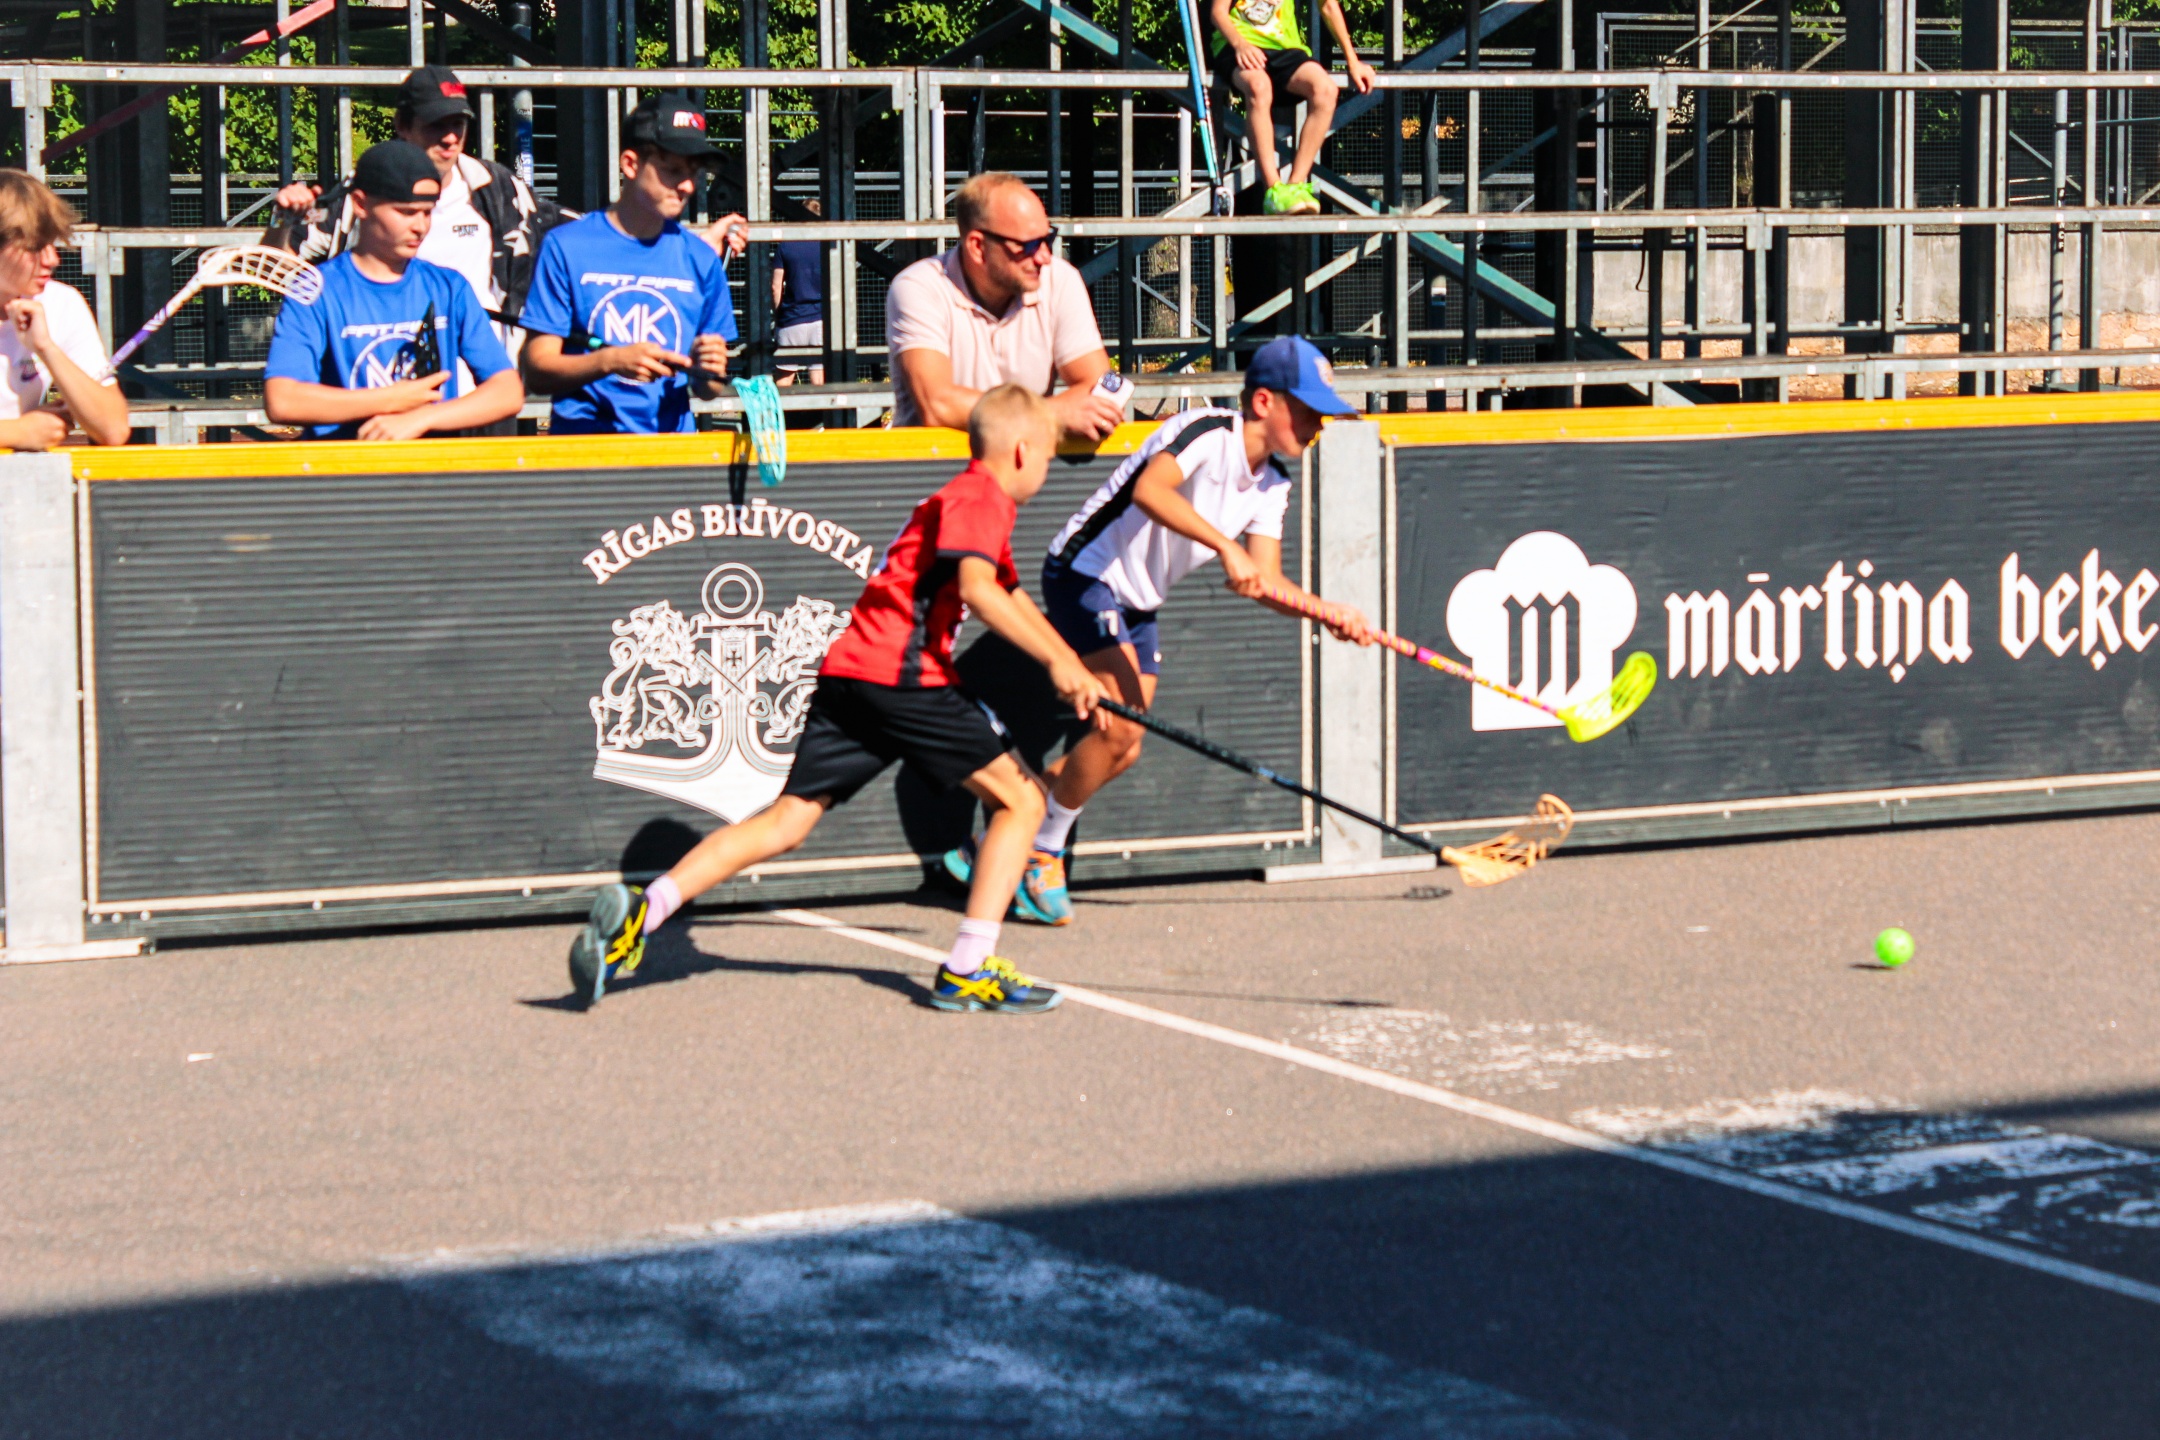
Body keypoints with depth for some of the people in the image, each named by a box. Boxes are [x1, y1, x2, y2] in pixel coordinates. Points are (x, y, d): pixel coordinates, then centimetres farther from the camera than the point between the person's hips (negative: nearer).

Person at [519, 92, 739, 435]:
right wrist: (611, 361, -16)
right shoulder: (565, 247, 4)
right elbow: (537, 370, 0)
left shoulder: (701, 260, 13)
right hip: (583, 445, -2)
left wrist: (710, 372, -5)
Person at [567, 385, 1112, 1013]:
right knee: (1021, 799, 2)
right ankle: (969, 970, -4)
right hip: (904, 678, -9)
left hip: (848, 676, 9)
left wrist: (1076, 673, 36)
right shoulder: (980, 496, -2)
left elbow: (1012, 598, 40)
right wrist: (1056, 660, -21)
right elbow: (976, 588, -20)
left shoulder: (964, 496, 29)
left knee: (787, 821, 3)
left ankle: (642, 909, -12)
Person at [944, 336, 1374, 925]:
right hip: (1085, 573, -10)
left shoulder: (1272, 485, 4)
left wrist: (1329, 613, -18)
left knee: (1121, 753, 8)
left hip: (1136, 605, 10)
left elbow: (1265, 581, -1)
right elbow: (1148, 489, -41)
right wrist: (1225, 546, -48)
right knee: (1120, 726, -20)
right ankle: (1042, 855, -2)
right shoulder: (1207, 432, -22)